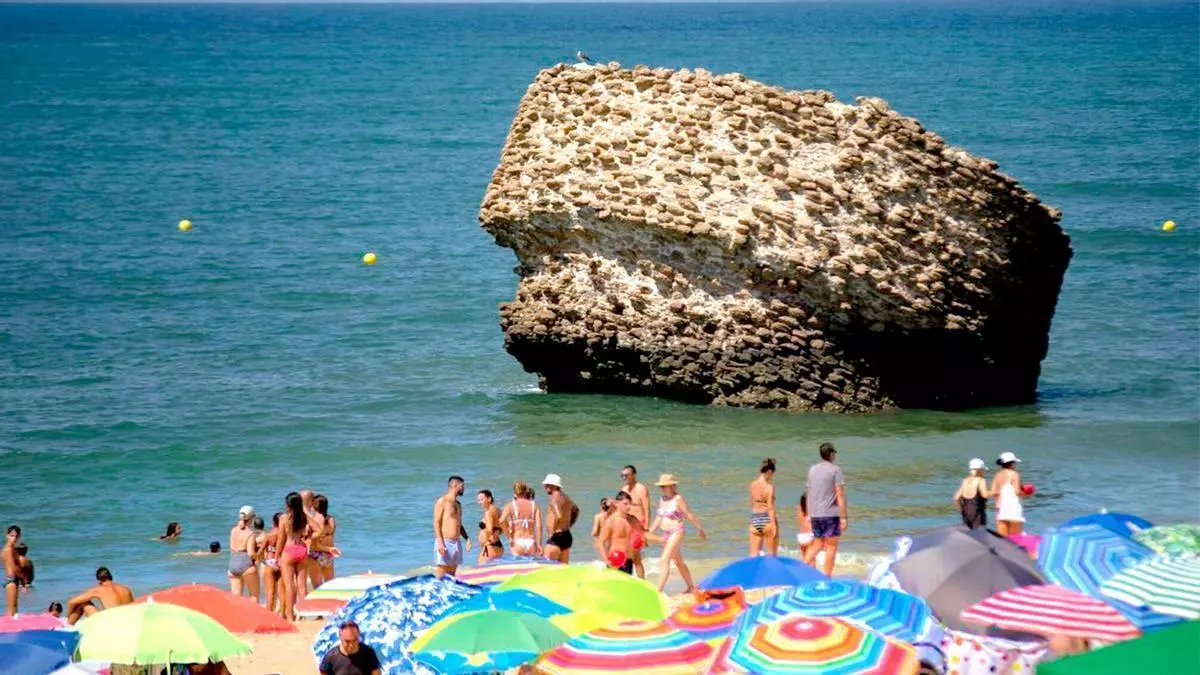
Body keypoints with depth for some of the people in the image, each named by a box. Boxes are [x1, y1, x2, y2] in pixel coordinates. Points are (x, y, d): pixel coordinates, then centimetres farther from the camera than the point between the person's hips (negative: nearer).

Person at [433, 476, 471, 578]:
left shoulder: (458, 504, 19)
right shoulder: (442, 501, -5)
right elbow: (436, 522, -11)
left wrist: (467, 538, 10)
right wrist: (440, 542, -20)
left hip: (456, 543, 8)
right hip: (445, 542, -8)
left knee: (452, 575, 6)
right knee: (441, 576, -11)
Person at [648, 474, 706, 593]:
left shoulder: (678, 499, -12)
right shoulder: (662, 500, 9)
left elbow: (689, 516, -7)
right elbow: (659, 518, 18)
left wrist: (700, 529, 2)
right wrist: (649, 532, 14)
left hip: (676, 533, -8)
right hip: (666, 533, 8)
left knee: (664, 561, -18)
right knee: (678, 562, 19)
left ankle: (659, 591, -21)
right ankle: (691, 587, 33)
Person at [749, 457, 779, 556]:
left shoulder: (752, 484, 3)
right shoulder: (769, 486, -13)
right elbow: (770, 507, -16)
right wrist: (773, 524, -16)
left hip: (754, 519, 5)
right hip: (767, 520, -5)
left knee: (754, 554, 4)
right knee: (772, 553, 10)